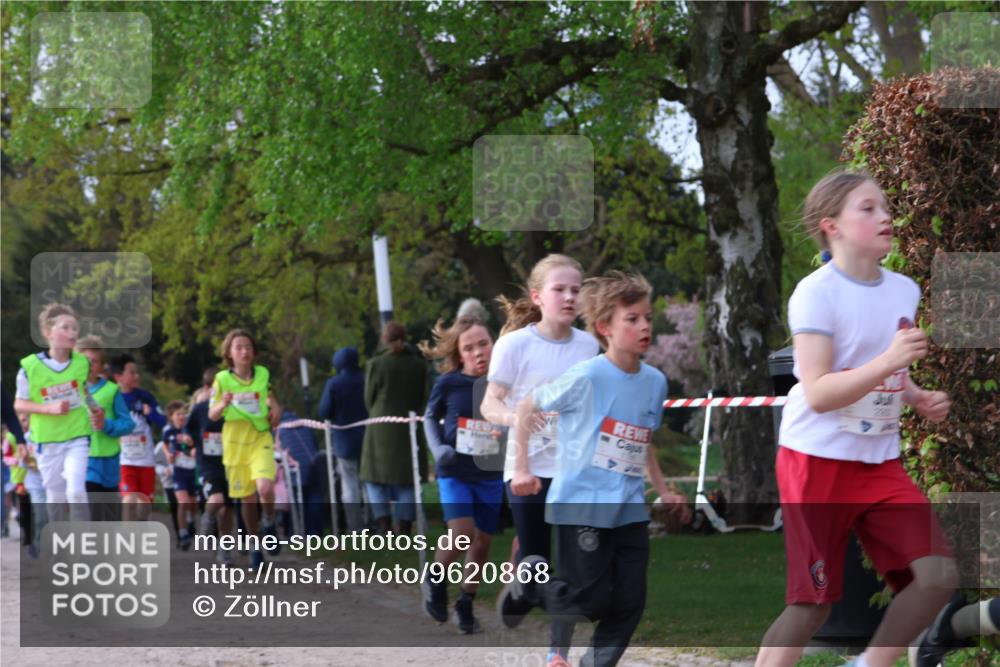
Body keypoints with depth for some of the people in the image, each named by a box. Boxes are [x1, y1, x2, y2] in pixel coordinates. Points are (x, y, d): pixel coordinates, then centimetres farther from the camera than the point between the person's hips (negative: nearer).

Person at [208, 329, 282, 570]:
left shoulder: (263, 374, 1)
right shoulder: (222, 379, -3)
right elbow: (212, 415, -1)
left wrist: (275, 409, -4)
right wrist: (223, 404, -22)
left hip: (261, 439, 0)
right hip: (235, 443, 0)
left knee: (265, 487, -24)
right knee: (247, 498, 6)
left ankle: (269, 525, 4)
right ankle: (255, 546, 24)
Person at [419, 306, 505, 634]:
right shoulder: (449, 383, -8)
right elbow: (430, 417, 8)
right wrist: (438, 448, -7)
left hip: (492, 475, 2)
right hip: (455, 473, -2)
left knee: (482, 543, 7)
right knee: (462, 533, -19)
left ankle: (466, 604, 26)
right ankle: (437, 581, 10)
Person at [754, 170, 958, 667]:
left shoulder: (904, 291, 7)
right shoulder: (816, 293, -14)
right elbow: (818, 394, -23)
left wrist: (919, 399, 3)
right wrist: (886, 363, -35)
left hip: (880, 462, 6)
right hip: (818, 459, -6)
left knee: (938, 574, -8)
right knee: (813, 604, -2)